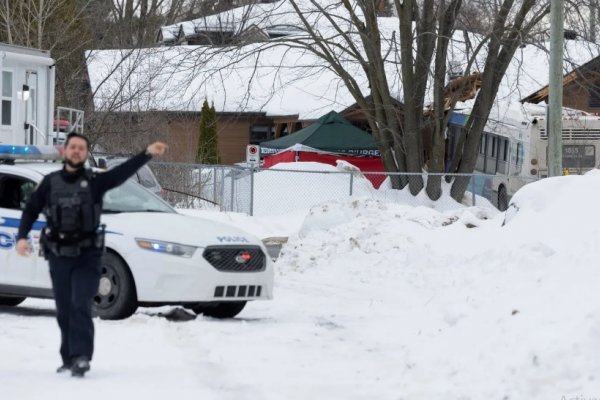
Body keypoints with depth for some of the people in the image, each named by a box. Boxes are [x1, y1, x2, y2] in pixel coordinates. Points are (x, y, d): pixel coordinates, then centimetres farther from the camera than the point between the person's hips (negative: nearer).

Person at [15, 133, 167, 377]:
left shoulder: (94, 181, -2)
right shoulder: (50, 182, 5)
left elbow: (123, 172, -17)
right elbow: (31, 210, 12)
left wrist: (148, 153, -32)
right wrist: (22, 237, -3)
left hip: (87, 256, -3)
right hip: (59, 257, 3)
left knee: (81, 306, -15)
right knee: (64, 311, 8)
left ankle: (81, 357, -21)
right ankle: (69, 359, 17)